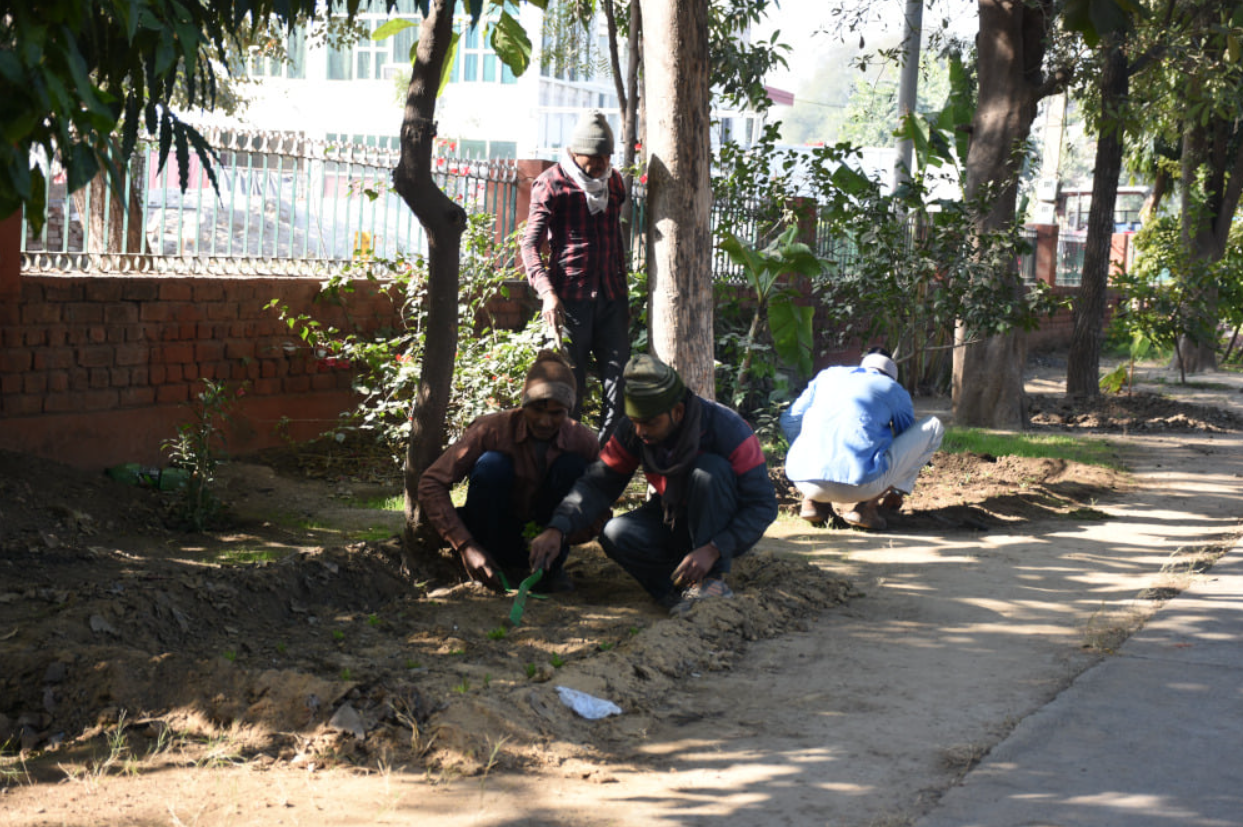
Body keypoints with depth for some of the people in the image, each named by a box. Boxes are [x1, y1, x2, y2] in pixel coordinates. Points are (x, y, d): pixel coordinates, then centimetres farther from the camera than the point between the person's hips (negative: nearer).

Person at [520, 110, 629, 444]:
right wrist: (547, 292, -22)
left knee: (620, 378, -1)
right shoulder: (551, 184, -4)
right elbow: (530, 244, -8)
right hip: (570, 297, -5)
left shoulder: (614, 181, 13)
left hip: (610, 296, 5)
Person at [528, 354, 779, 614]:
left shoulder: (727, 429, -27)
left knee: (710, 469, -33)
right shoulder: (632, 430, -13)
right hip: (674, 521, 4)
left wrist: (713, 550, -39)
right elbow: (598, 483, -10)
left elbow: (763, 505, -26)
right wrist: (557, 529, -29)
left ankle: (714, 579, -29)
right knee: (615, 535, -23)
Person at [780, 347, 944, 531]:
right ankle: (868, 504, 0)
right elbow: (909, 443, 28)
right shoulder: (895, 390, 17)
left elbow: (789, 420, 31)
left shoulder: (827, 375, 25)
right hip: (861, 482, -5)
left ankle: (813, 501, 12)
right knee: (933, 426, 13)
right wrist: (896, 493, 45)